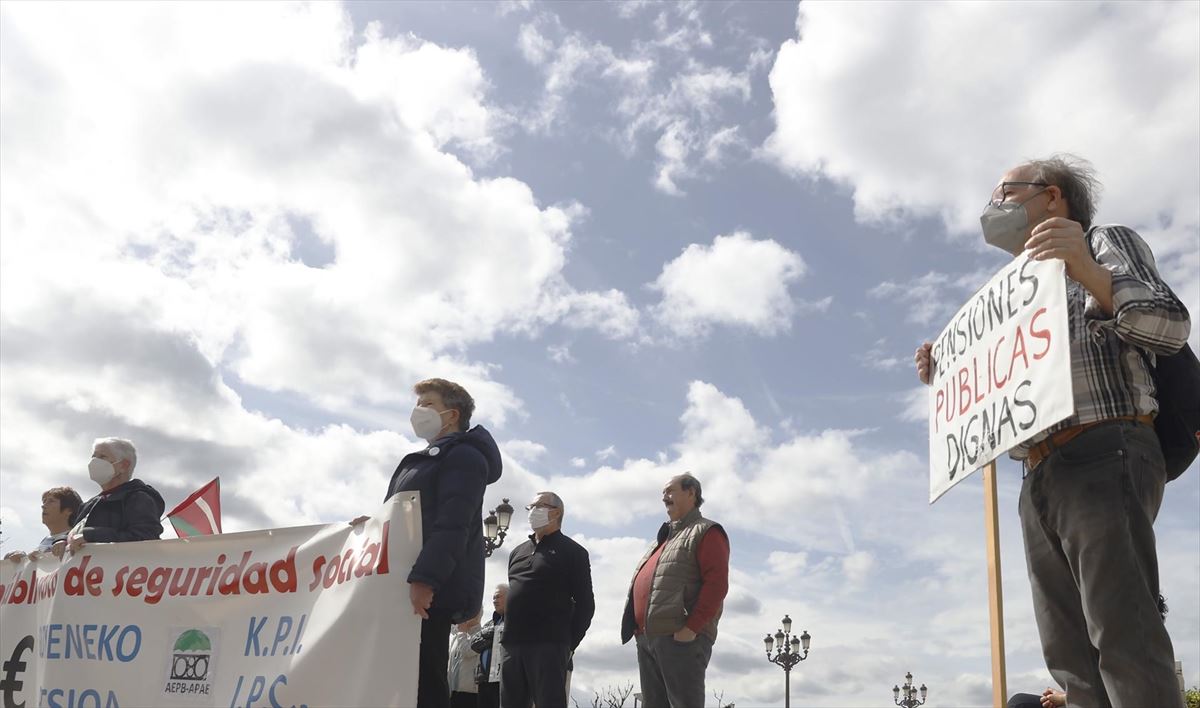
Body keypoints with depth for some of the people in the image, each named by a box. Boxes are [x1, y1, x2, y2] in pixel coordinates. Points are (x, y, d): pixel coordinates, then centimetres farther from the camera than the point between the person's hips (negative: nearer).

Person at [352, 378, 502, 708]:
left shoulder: (464, 457, -4)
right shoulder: (422, 461, 28)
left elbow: (452, 526, -18)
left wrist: (424, 578, -29)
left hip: (433, 591, -10)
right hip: (405, 590, 10)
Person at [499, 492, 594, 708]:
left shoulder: (572, 552, 4)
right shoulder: (517, 552, 22)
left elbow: (585, 603, 0)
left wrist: (569, 642, -6)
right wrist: (508, 636, 12)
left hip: (549, 644, -6)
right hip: (512, 645, 6)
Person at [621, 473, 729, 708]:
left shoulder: (706, 532, 0)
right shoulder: (665, 537, 28)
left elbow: (717, 583, -13)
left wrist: (692, 628, -20)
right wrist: (639, 627, 14)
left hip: (680, 637, -9)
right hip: (647, 638, 9)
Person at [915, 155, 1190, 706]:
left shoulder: (1105, 242, 11)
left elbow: (1170, 327, -4)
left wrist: (1090, 273, -18)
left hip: (1105, 457, -7)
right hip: (1040, 480, 7)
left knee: (1124, 638, -17)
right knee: (1071, 654, 0)